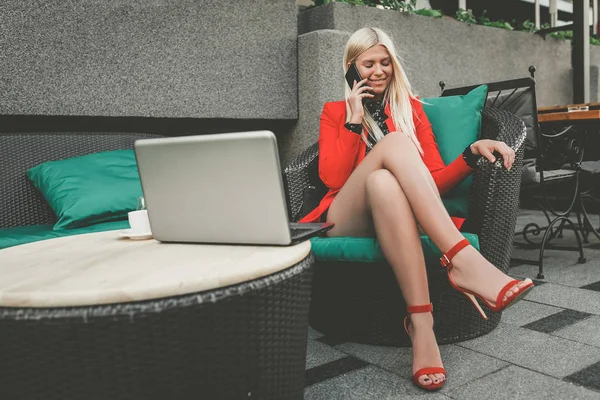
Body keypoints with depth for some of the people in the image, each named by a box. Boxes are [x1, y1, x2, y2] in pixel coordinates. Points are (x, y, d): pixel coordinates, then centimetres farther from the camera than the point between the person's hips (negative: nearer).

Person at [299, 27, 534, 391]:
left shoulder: (411, 107, 18)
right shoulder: (335, 112, 15)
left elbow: (436, 179, 9)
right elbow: (332, 178, -2)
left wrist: (473, 153, -9)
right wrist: (354, 120, -3)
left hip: (396, 214, 1)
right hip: (346, 220, -1)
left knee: (383, 181, -38)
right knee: (394, 142, -30)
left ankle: (420, 322, -50)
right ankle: (462, 260, -46)